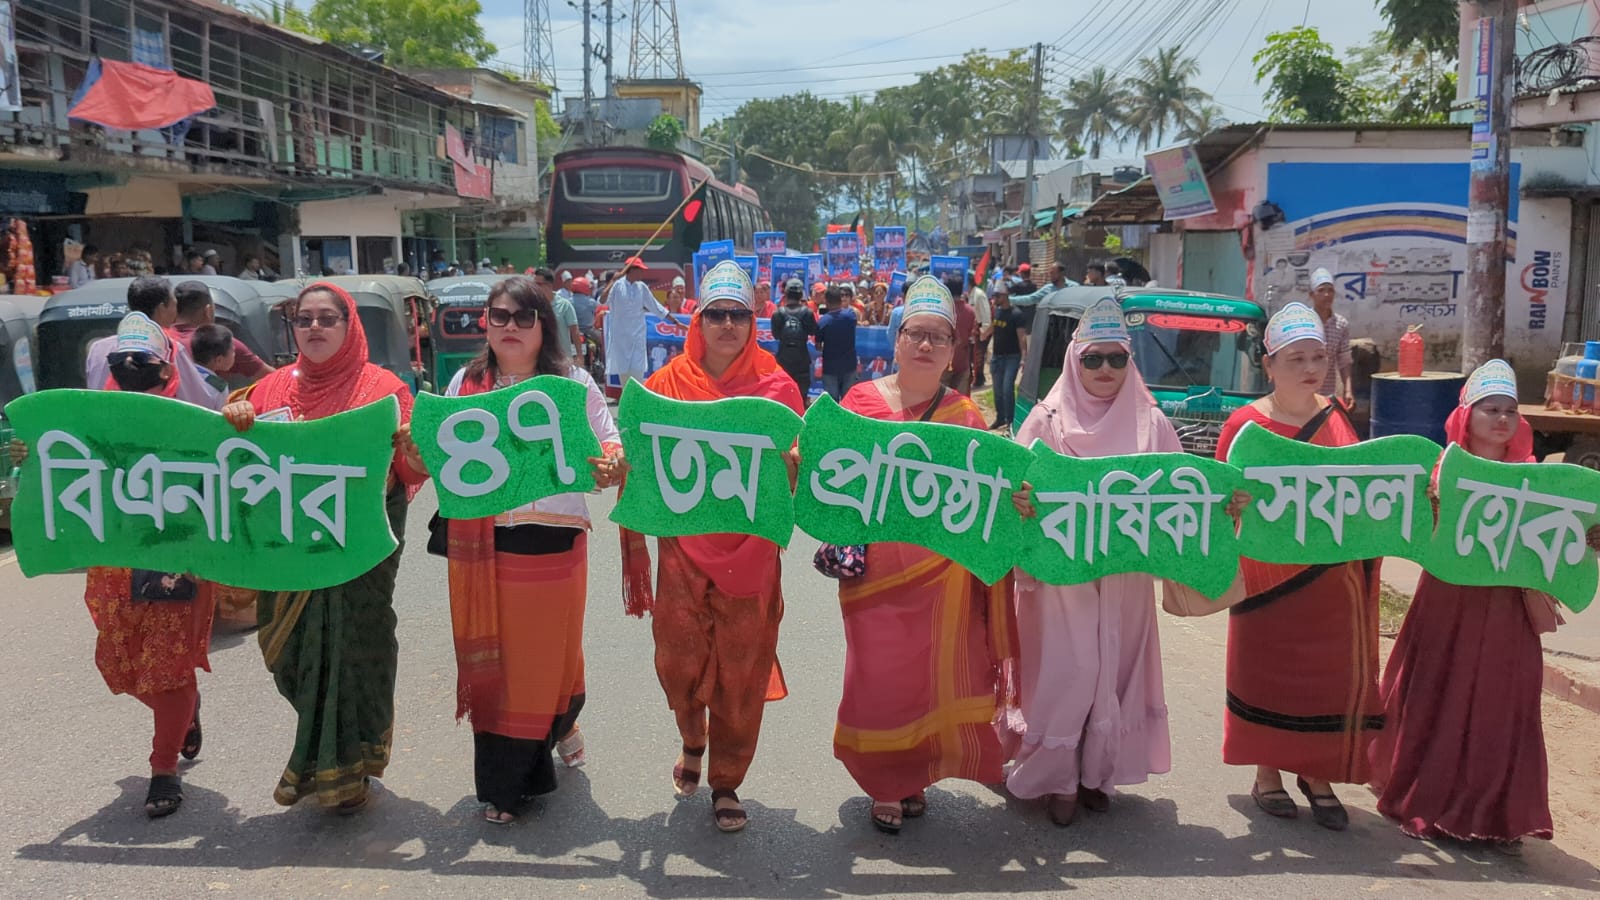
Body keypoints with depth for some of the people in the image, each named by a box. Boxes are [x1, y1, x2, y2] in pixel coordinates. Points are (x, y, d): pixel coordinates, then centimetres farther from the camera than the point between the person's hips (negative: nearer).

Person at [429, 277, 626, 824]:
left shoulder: (573, 383, 2)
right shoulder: (466, 383, 8)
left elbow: (608, 446, 0)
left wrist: (611, 463, -23)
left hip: (554, 544, -1)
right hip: (484, 547, 2)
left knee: (551, 651, 8)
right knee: (493, 657, 7)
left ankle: (561, 721, 44)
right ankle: (503, 784, 23)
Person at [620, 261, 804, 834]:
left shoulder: (777, 387, 0)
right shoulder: (667, 384, 0)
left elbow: (797, 467, 1)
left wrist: (791, 464, -19)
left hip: (751, 551, 0)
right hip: (683, 549, 1)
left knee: (742, 672, 5)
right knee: (678, 662, 4)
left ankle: (726, 782, 26)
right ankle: (693, 743, 39)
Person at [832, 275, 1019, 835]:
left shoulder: (964, 415, 5)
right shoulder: (860, 400, 2)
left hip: (941, 573, 1)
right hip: (875, 568, -1)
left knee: (933, 674, 9)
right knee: (879, 676, 5)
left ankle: (915, 776, 30)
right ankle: (884, 786, 23)